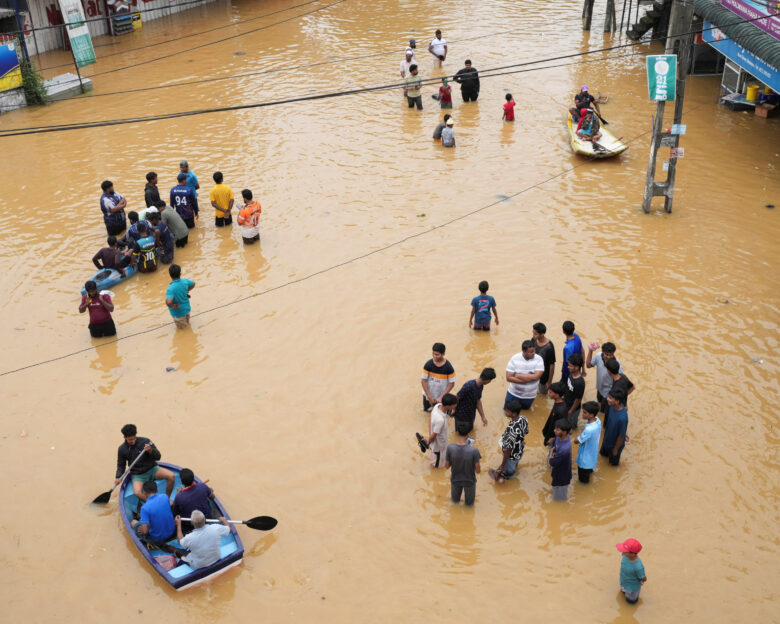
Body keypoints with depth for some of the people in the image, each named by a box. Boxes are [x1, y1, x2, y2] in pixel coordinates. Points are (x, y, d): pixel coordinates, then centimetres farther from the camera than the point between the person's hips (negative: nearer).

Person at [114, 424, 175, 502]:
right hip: (138, 475, 0)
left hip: (152, 469, 0)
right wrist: (118, 478, -7)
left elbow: (158, 457, -8)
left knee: (171, 476, -25)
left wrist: (150, 451, -28)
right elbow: (121, 465, 10)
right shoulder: (122, 449, -3)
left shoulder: (145, 441, -11)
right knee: (137, 493, -32)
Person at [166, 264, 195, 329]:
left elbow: (168, 302, -49)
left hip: (178, 313, -6)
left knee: (181, 328, 25)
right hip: (187, 308, 6)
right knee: (187, 323, 36)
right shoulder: (185, 281, -18)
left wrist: (173, 306, -27)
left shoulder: (171, 288, -36)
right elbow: (193, 284, 6)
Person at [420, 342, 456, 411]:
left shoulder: (448, 367, -22)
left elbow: (451, 383, -15)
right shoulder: (428, 364, -19)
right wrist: (429, 397, -17)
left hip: (441, 395, -1)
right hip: (428, 393, 2)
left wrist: (441, 397, -20)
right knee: (427, 409, 19)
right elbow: (424, 381, -13)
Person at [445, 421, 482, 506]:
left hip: (455, 479, 2)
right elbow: (478, 471, -21)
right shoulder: (474, 450, -32)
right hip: (469, 481, -2)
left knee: (455, 500, 36)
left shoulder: (450, 447, -27)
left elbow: (446, 466, -13)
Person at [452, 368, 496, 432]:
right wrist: (453, 411, -10)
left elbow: (478, 401, 4)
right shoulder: (469, 386, -34)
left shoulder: (481, 386, -6)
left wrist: (483, 417, 7)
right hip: (462, 417, -8)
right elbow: (457, 398, -24)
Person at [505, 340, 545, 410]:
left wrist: (517, 375, -26)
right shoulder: (515, 359, -19)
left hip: (529, 396, 0)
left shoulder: (538, 359, -19)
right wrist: (528, 378, -25)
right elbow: (509, 378, -20)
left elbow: (536, 377, -29)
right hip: (514, 393, 0)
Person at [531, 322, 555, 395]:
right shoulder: (533, 340, -15)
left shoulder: (549, 347, -32)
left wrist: (549, 382, -13)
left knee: (543, 394, 18)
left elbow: (552, 365, -21)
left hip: (543, 378, -5)